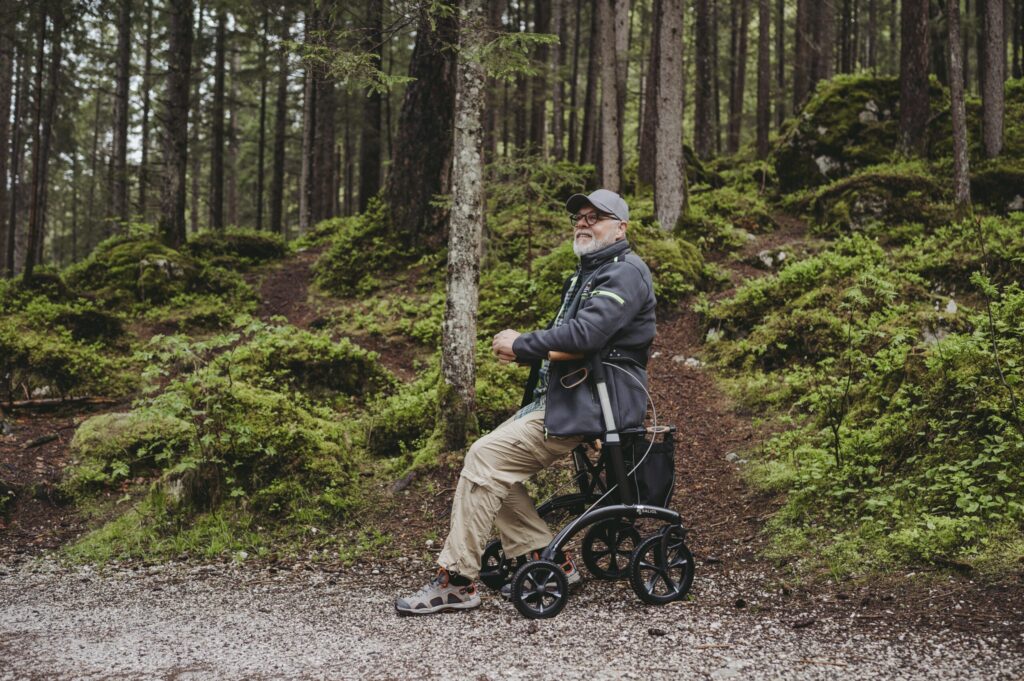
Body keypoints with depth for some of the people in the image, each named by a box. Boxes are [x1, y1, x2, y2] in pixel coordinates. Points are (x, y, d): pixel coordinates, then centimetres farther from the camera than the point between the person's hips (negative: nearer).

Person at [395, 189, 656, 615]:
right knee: (494, 462, 2)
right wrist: (521, 348, 5)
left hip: (586, 405, -11)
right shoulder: (587, 274, 24)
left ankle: (456, 583, -13)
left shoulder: (625, 273, -11)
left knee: (486, 459, -18)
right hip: (562, 398, 11)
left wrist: (521, 345, -13)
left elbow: (585, 333, -25)